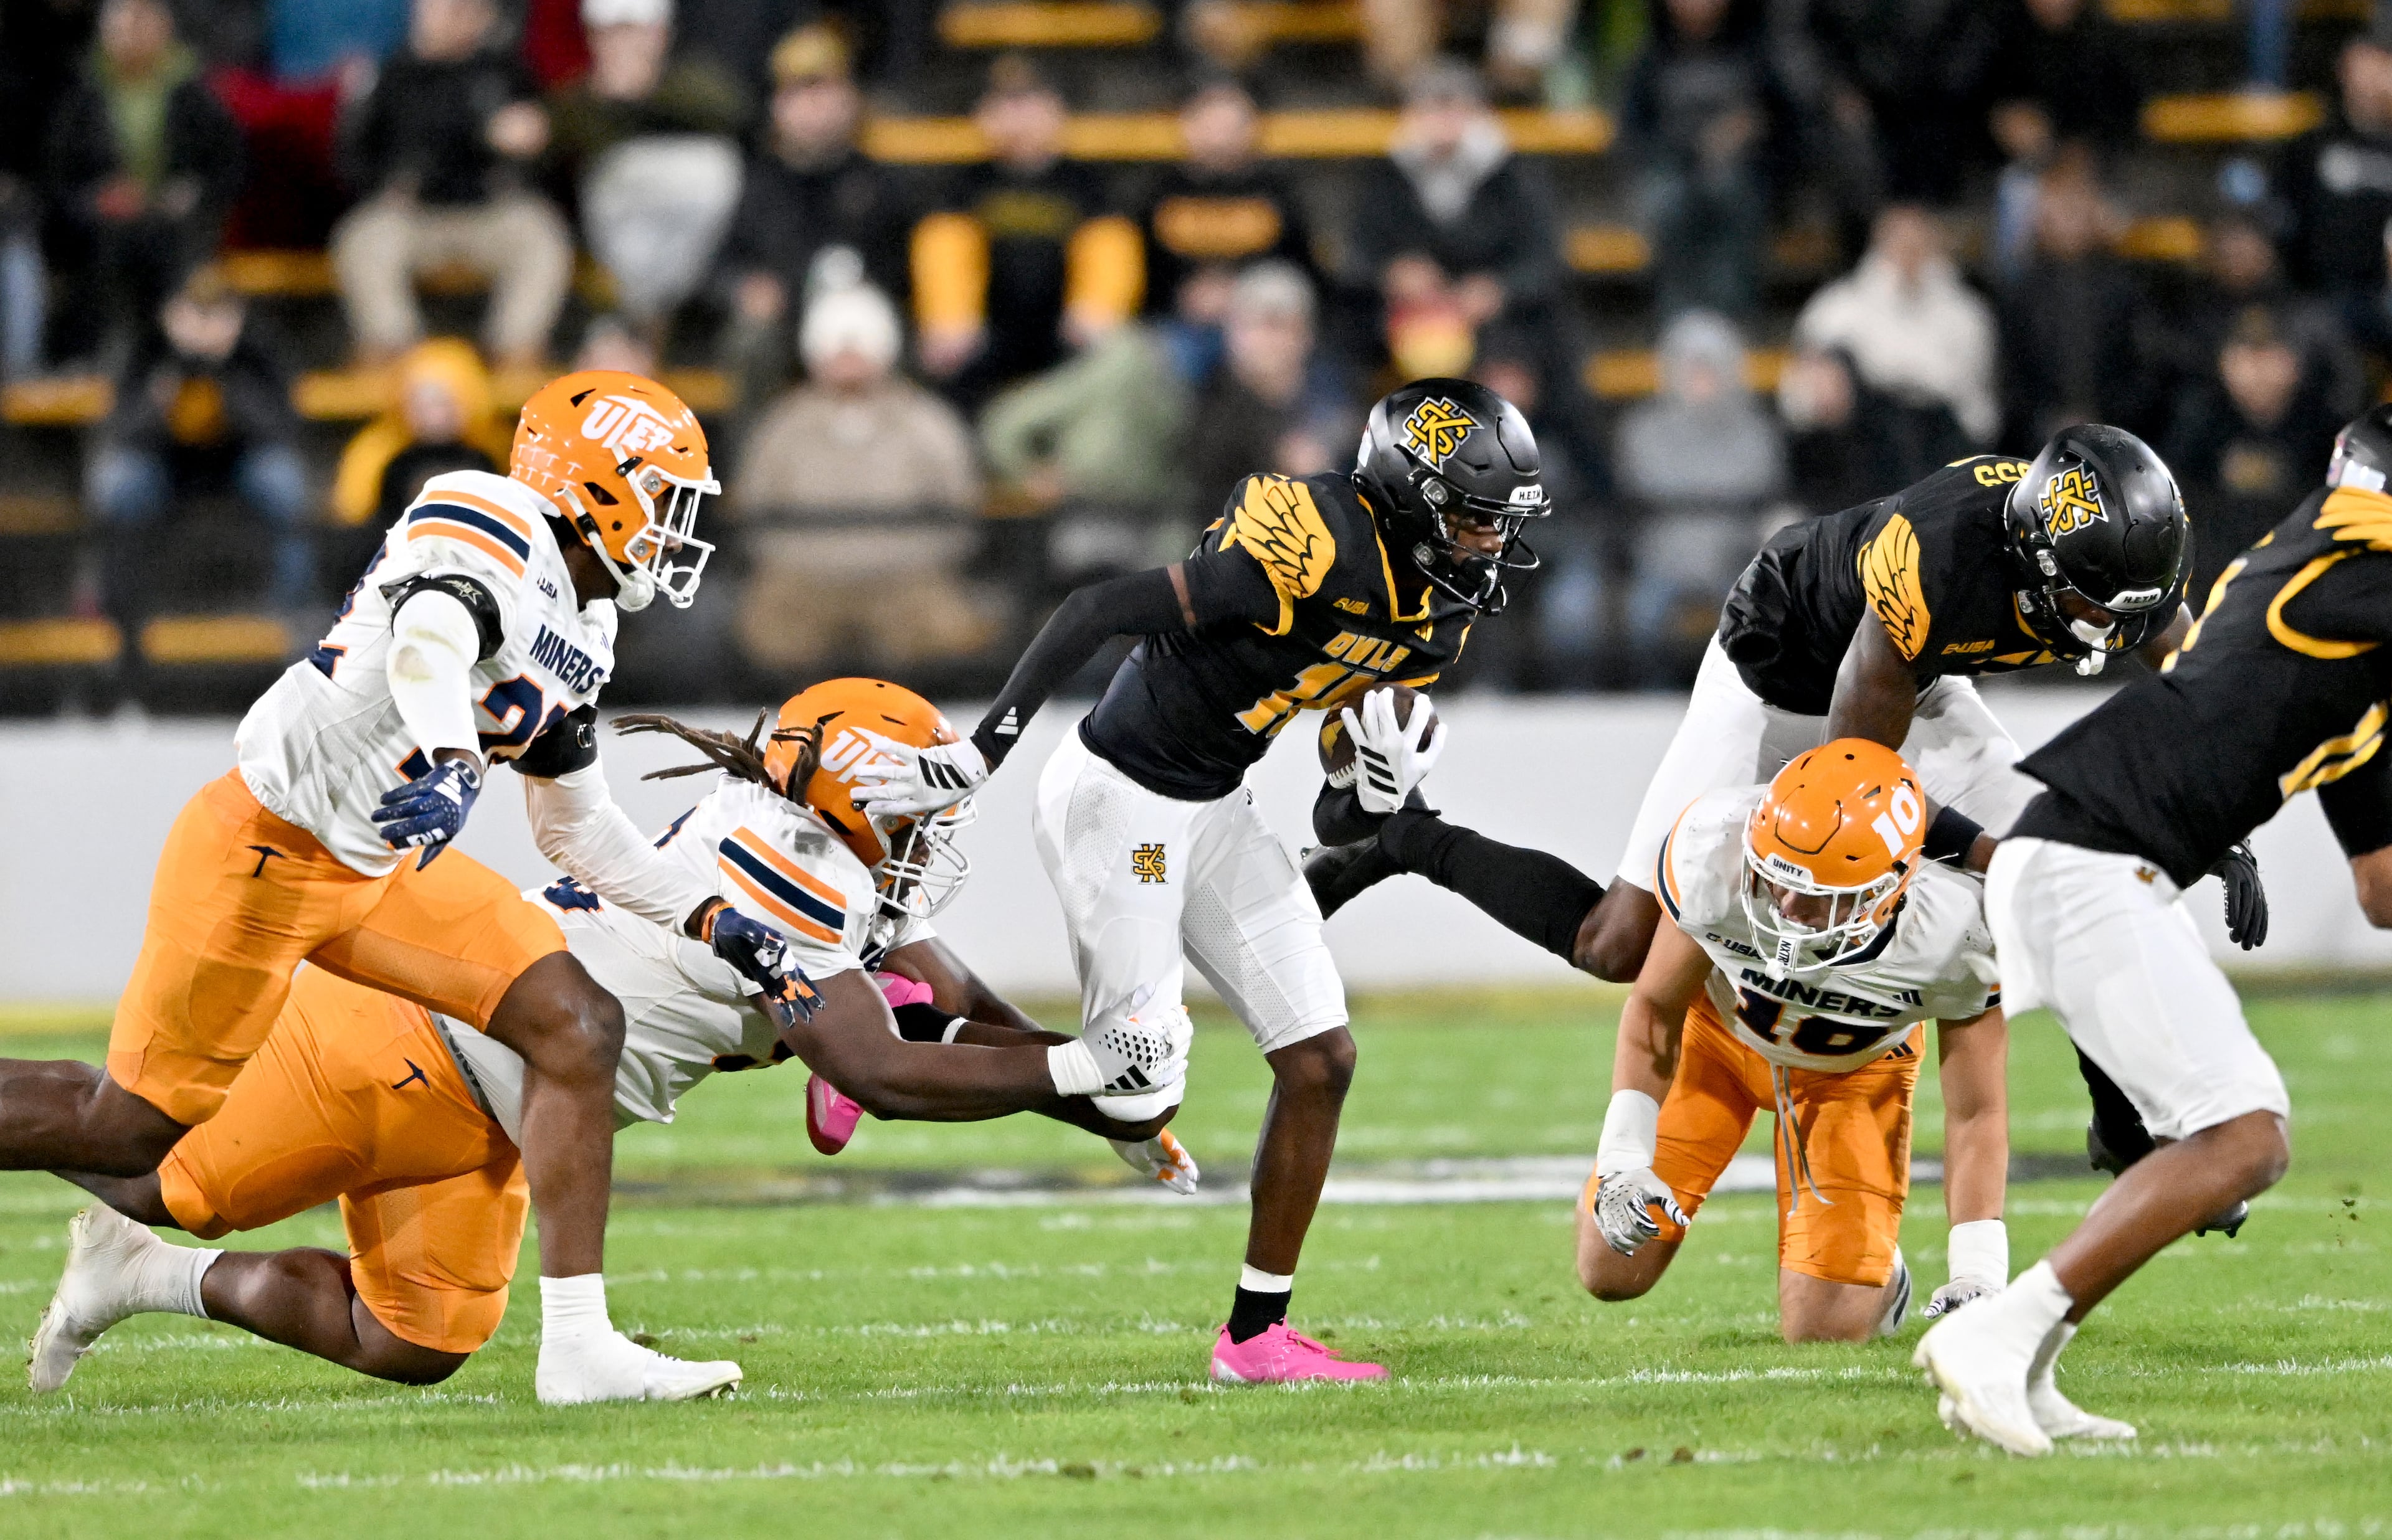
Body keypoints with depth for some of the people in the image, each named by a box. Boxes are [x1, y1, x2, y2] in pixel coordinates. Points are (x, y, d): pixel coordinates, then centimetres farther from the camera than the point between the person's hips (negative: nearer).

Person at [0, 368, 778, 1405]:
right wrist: (448, 760, -55)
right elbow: (431, 638, -37)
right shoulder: (490, 525, -15)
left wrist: (711, 921, 14)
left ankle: (576, 1343, -7)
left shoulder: (581, 630, 14)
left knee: (578, 1028, -6)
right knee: (131, 1128, -3)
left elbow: (579, 828, 22)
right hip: (265, 847, -9)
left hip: (383, 872, 9)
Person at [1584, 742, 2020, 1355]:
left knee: (1825, 1325, -14)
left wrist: (1977, 1275, -26)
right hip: (1722, 1027, 1)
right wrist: (1625, 1159, -24)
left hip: (1854, 1067, -1)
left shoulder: (1951, 934, -38)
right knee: (1613, 1271, -2)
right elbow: (1658, 1007, -17)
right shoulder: (1716, 854, -38)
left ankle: (1874, 1268, 22)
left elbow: (1976, 1113, -22)